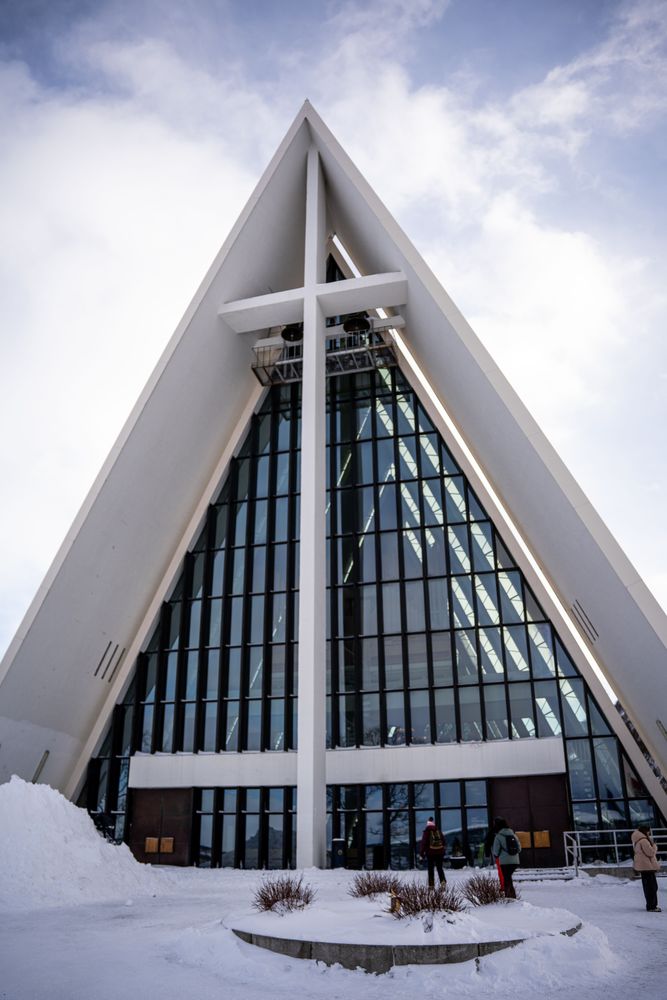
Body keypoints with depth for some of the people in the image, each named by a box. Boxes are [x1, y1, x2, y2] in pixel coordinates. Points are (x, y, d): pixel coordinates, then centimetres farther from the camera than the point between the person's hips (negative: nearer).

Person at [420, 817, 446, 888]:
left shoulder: (427, 832, -6)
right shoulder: (438, 831, 6)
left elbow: (423, 843, -9)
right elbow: (443, 841, 12)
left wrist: (421, 854, -3)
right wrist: (443, 852, 22)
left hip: (430, 853, -3)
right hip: (439, 852, 3)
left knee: (430, 869, 8)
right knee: (439, 868, 12)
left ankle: (431, 885, 5)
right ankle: (443, 880, -11)